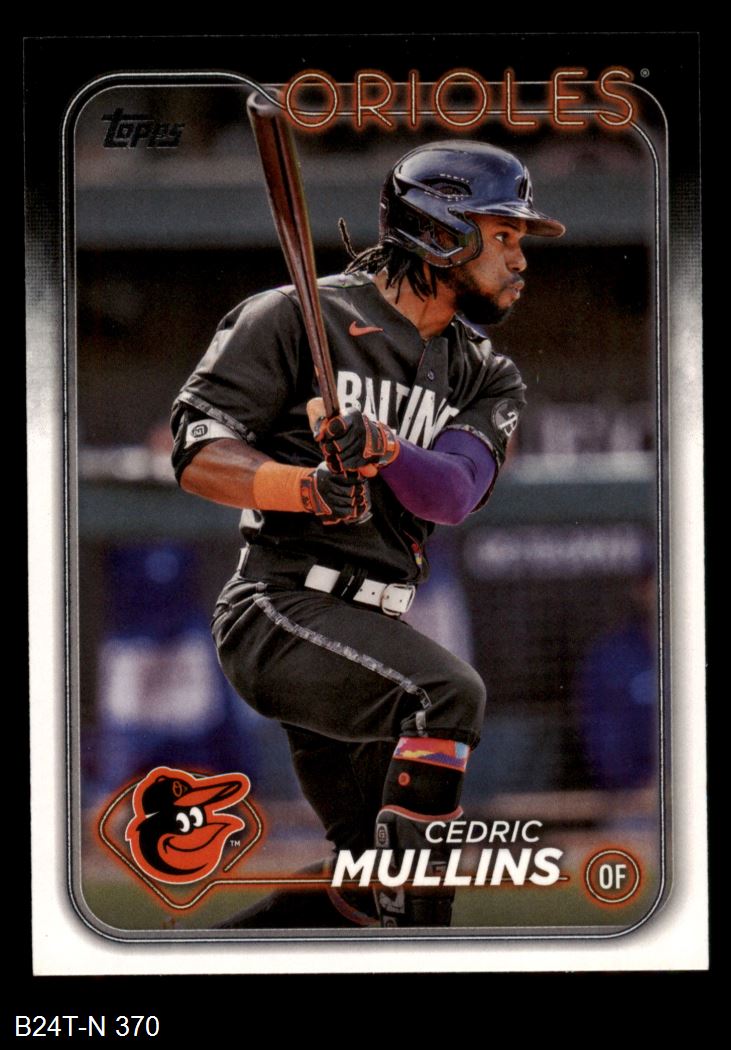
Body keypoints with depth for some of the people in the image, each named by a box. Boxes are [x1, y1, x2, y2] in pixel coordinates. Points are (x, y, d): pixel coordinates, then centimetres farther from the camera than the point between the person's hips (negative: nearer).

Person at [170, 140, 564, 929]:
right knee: (448, 695, -31)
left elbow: (453, 493, -6)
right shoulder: (298, 318, -3)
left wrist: (377, 448, -28)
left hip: (367, 628, 8)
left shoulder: (483, 376, 14)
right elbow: (197, 454, -10)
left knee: (372, 879, 9)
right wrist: (311, 487, -27)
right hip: (280, 609, -8)